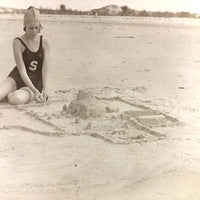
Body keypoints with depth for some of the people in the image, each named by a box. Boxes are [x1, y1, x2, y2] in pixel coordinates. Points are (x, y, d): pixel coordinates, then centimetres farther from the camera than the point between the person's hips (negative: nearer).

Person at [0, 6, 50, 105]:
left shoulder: (44, 42, -7)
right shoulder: (18, 42, -10)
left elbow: (45, 69, -7)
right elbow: (22, 70, -16)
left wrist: (44, 89, -13)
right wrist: (34, 90, -25)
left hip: (36, 83, 0)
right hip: (16, 78, 0)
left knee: (15, 99, -31)